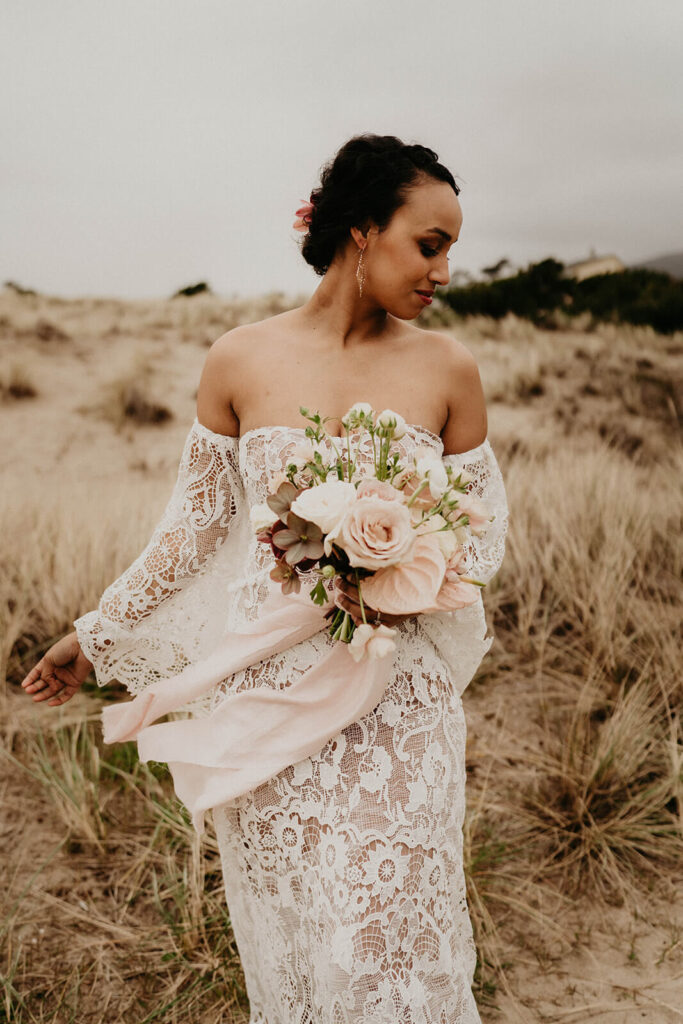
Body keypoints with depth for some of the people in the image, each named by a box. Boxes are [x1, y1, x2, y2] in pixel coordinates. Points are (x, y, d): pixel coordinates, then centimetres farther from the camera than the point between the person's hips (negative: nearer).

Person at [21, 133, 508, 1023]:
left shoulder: (446, 368, -3)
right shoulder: (239, 360, -4)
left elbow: (487, 522, 5)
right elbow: (196, 520, 6)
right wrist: (94, 636, 11)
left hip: (395, 701, 0)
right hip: (265, 691, 1)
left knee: (393, 944, 8)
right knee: (285, 941, 16)